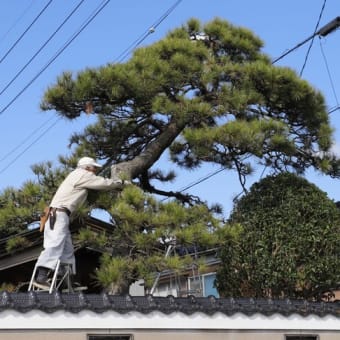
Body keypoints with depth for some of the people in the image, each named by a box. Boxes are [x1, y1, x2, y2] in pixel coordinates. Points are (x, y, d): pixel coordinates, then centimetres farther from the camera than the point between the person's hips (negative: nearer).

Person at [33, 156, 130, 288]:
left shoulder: (76, 176, 28)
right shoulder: (83, 174, 0)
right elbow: (105, 183, 2)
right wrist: (122, 182, 16)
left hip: (55, 214, 10)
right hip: (59, 214, -10)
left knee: (67, 251, 6)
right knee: (55, 245, -25)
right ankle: (41, 275, -39)